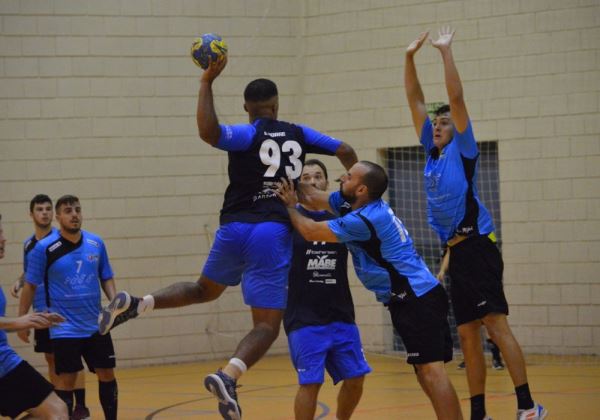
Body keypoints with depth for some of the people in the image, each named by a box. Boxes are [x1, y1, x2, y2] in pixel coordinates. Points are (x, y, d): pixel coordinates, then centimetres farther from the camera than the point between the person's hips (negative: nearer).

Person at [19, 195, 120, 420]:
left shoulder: (96, 243, 3)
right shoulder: (44, 248, -8)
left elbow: (106, 278, 13)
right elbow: (30, 285, -1)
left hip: (96, 326, 4)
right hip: (64, 329, -4)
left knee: (107, 375, 7)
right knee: (66, 381, -3)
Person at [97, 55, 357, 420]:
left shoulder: (247, 135, 0)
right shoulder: (298, 135, 9)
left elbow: (209, 131, -21)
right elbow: (346, 152, 16)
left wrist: (208, 81, -14)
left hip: (235, 227, 2)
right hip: (273, 232, -2)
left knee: (206, 289, 28)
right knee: (268, 324, -3)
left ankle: (134, 304, 8)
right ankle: (229, 375, -31)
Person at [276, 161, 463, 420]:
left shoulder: (364, 220, -19)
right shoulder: (355, 203, 9)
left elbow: (310, 232, -11)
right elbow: (316, 199, 21)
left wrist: (290, 207, 5)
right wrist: (289, 185, 4)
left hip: (417, 300, -10)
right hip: (418, 297, 10)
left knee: (431, 371, -15)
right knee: (426, 371, 10)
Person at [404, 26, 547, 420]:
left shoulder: (462, 149, 0)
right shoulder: (433, 151, 17)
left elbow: (456, 98, -10)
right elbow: (416, 100, 17)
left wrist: (446, 51, -10)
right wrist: (411, 57, 11)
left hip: (476, 246, -8)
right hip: (456, 251, 8)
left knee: (497, 325, -13)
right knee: (468, 335, 8)